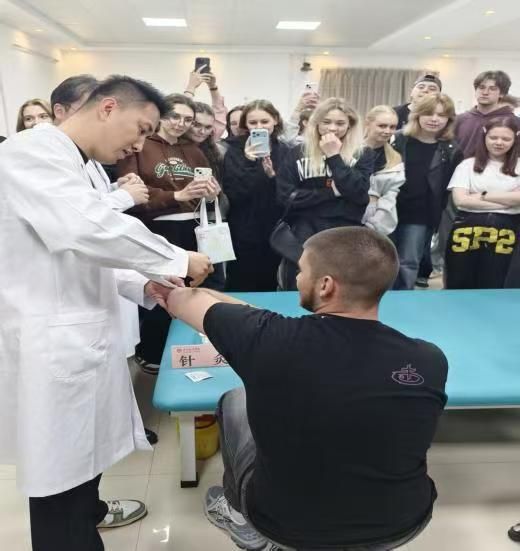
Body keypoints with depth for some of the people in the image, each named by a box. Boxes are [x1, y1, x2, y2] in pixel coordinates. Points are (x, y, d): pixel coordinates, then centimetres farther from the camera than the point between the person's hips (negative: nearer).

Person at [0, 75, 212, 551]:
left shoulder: (72, 165, 16)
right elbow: (88, 230, -30)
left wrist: (143, 285, 3)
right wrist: (179, 260, -19)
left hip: (81, 335, 9)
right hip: (51, 344, -9)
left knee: (85, 451, 22)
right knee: (62, 470, 3)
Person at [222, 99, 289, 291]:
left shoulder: (284, 151, 5)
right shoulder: (236, 150, -3)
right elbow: (232, 193, -13)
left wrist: (273, 176, -15)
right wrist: (248, 162, -24)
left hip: (273, 232, 3)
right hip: (243, 233, -3)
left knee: (268, 288, 13)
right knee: (240, 289, 1)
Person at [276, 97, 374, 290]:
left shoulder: (363, 154, 4)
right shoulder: (298, 154, 4)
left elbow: (359, 192, -11)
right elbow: (286, 196, -5)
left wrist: (334, 157, -11)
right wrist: (331, 192, -9)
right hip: (305, 234, 0)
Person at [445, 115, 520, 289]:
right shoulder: (468, 164, 5)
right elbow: (460, 200, -9)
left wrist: (483, 196, -7)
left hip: (504, 231, 1)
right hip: (467, 229, -1)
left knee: (492, 287, 10)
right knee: (458, 286, 6)